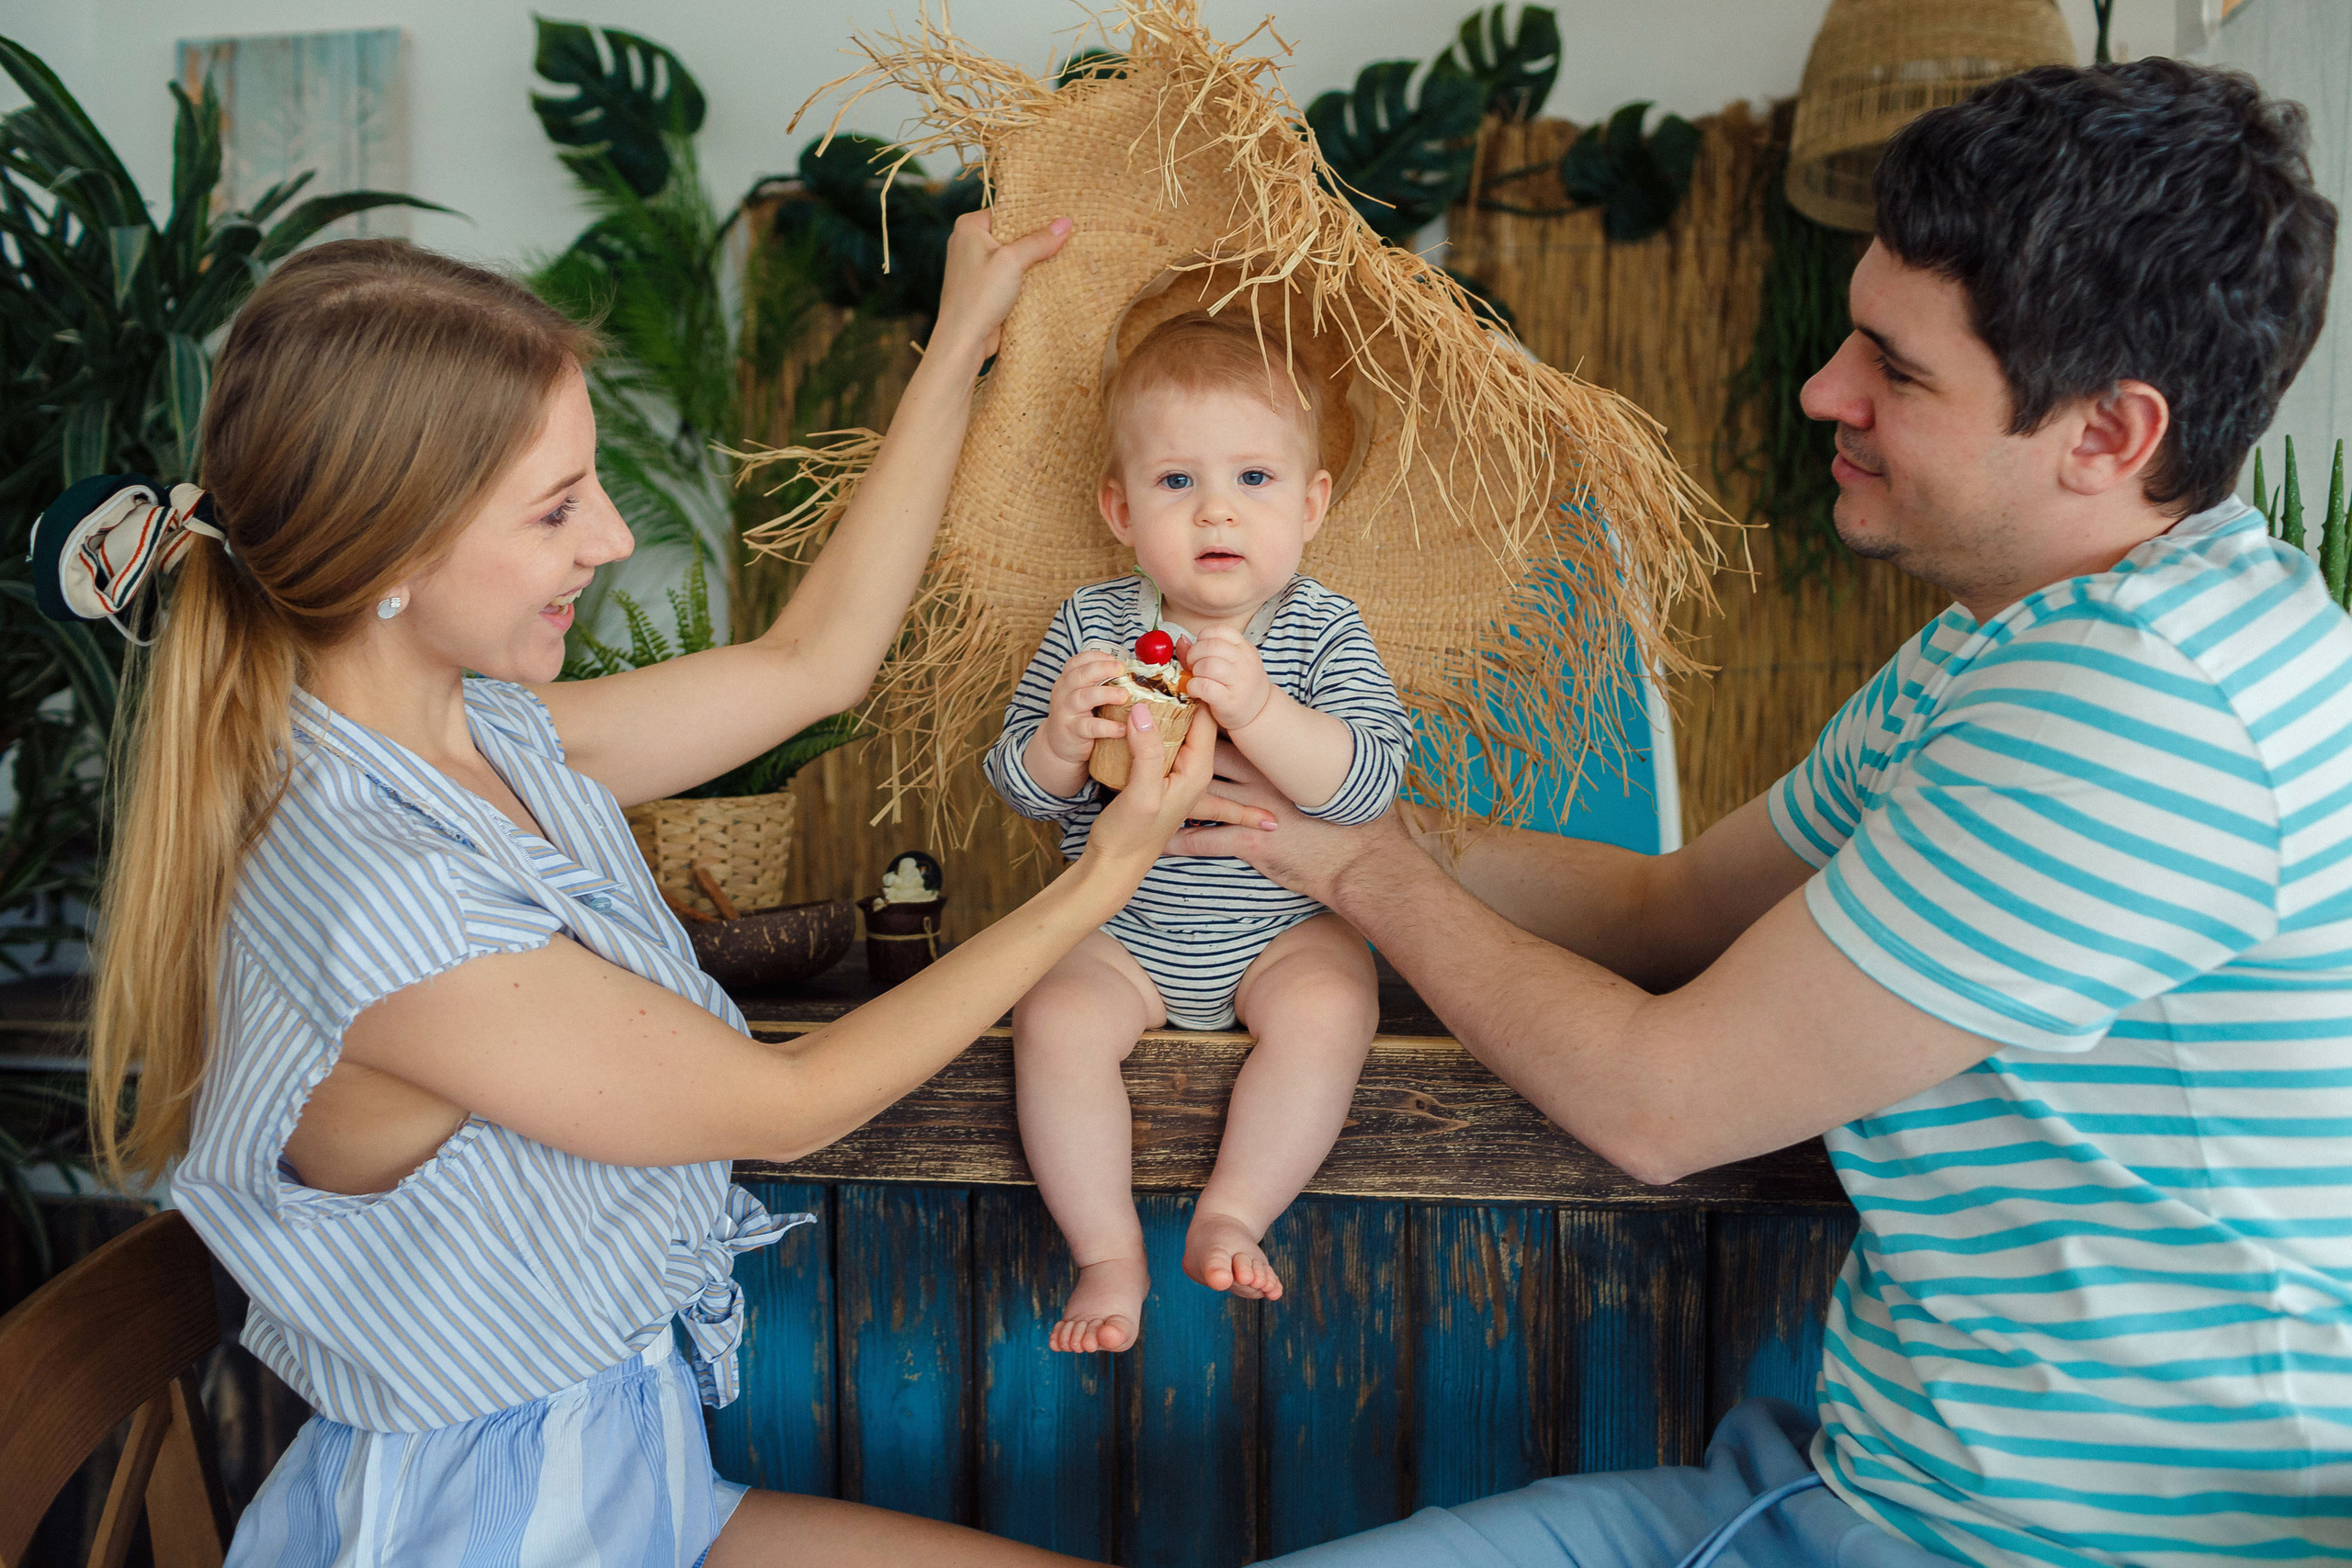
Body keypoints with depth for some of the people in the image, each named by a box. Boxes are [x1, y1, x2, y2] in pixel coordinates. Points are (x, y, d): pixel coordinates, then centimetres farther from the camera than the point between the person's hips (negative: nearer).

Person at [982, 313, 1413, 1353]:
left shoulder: (1322, 631, -9)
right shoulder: (1090, 623, -4)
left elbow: (1369, 782, -21)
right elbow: (1016, 789, -1)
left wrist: (1258, 709, -36)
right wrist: (1060, 738, -25)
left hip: (1287, 926, -1)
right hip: (1118, 929, 2)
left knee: (1328, 1009, -27)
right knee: (1056, 1022, -21)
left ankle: (1230, 1216, -12)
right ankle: (1110, 1253, -10)